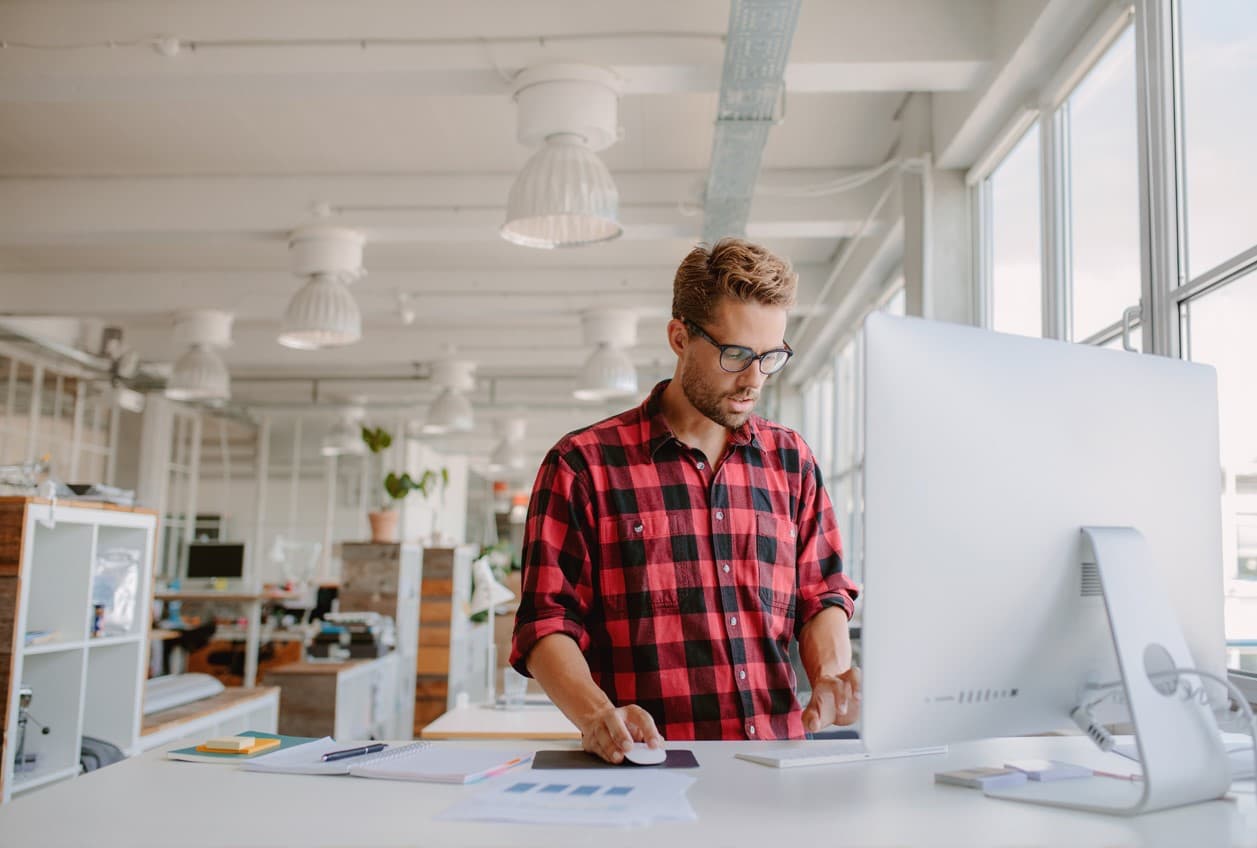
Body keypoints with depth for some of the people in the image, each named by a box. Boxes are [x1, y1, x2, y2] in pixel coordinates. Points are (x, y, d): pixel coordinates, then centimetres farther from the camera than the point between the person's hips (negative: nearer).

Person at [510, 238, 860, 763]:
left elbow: (821, 595, 18)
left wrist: (830, 676, -2)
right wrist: (596, 714, -19)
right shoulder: (583, 464, 2)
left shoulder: (791, 461, 15)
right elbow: (546, 624, -1)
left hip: (777, 764, 4)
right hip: (649, 769, -3)